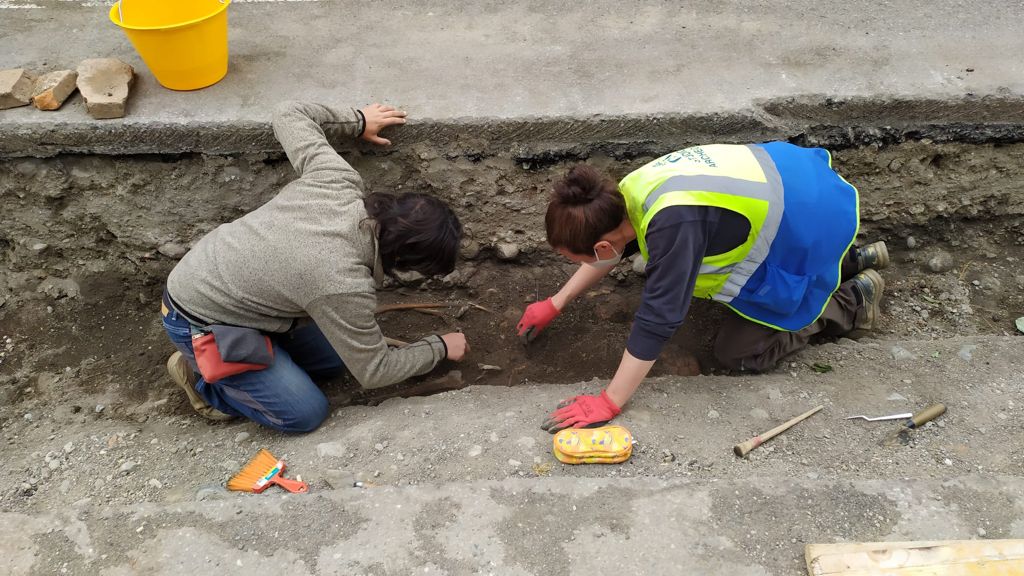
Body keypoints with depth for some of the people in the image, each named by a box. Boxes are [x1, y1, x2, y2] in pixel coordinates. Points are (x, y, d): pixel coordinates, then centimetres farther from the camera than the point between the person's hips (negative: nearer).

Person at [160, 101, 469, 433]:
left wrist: (357, 120, 9)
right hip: (198, 321, -8)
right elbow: (373, 370, -17)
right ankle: (200, 374, 9)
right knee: (306, 414, -7)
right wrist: (440, 348, -4)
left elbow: (288, 114, 0)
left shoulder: (337, 177, -18)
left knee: (337, 355, 8)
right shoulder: (343, 286, -34)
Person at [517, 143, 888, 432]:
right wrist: (555, 305, 13)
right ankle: (852, 260, 29)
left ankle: (853, 299, 13)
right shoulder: (629, 191, -11)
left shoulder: (673, 223, -38)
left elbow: (658, 319, -35)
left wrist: (607, 404, -28)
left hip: (814, 223, -8)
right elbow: (612, 246, 10)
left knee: (738, 352, -1)